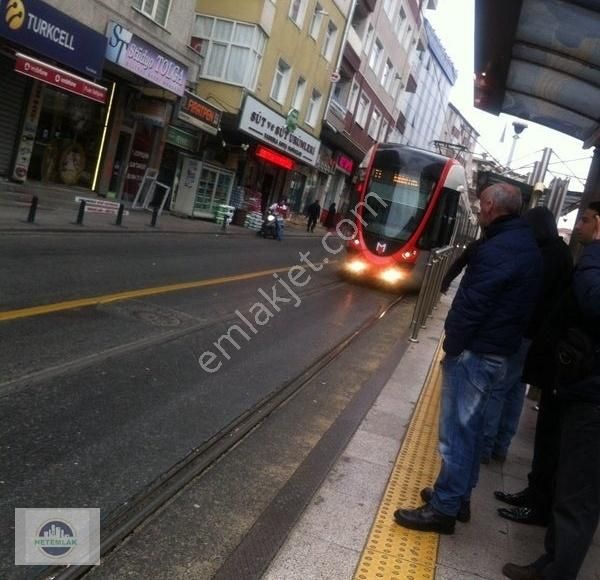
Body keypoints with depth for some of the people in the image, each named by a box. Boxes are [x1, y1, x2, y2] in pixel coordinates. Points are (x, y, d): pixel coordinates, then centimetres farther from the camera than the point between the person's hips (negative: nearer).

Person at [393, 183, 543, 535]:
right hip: (497, 352, 10)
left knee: (457, 431, -2)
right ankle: (459, 497, 30)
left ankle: (443, 509, 8)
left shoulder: (499, 249, -21)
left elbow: (471, 305, -22)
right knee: (470, 427, 18)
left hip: (475, 352, -10)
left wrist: (452, 346, -9)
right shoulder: (527, 245, 12)